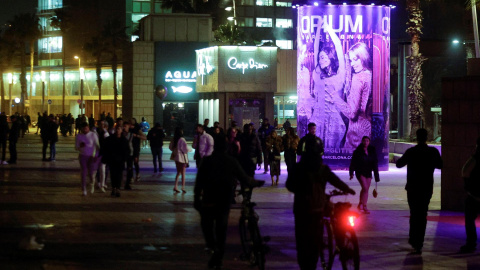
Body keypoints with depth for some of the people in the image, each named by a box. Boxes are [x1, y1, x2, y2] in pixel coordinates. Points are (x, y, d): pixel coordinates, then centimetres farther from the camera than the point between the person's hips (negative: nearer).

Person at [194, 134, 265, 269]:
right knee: (221, 227, 10)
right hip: (225, 201, 2)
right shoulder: (232, 162, -3)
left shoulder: (207, 161, -8)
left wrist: (196, 199, -2)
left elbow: (199, 182, -9)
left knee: (206, 223, 18)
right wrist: (257, 183, 19)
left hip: (209, 199, -2)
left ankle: (212, 245, -4)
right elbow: (245, 179, 1)